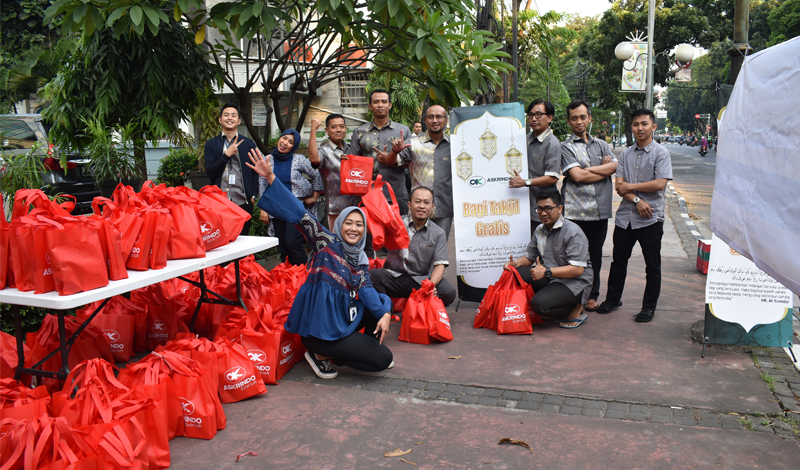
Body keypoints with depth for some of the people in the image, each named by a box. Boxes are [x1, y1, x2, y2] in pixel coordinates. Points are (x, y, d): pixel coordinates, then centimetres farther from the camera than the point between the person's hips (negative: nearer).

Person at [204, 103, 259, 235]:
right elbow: (210, 172, -1)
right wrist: (227, 155, -11)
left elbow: (254, 171, 11)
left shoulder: (248, 143, 9)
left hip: (243, 202, 0)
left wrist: (253, 195, 1)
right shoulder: (211, 144, 8)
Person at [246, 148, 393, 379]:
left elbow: (366, 290, -6)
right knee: (384, 358, -9)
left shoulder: (362, 260, 9)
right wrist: (270, 178, -28)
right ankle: (321, 354, 5)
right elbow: (300, 215, -19)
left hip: (343, 317, 7)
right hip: (320, 327, -7)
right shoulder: (326, 241, -9)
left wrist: (384, 313, -25)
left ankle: (367, 349, 17)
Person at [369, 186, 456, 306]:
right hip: (394, 276, -1)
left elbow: (439, 265, -2)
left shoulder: (438, 234, 6)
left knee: (449, 292, -27)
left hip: (420, 280, 1)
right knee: (371, 275, -32)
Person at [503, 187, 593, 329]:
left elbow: (578, 269, -22)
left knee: (539, 304, -30)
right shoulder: (539, 230, 9)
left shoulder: (573, 232, -15)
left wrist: (547, 272, -29)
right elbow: (530, 257, 18)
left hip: (574, 282, -7)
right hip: (549, 279, 7)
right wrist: (516, 263, -5)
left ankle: (576, 309, 0)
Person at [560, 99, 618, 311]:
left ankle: (592, 295, 23)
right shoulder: (565, 147, 2)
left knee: (595, 254, 11)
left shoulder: (601, 144, 17)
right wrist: (603, 170, 0)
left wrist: (587, 169, -9)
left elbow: (614, 166, -1)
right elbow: (576, 176, -11)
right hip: (576, 210, -4)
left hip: (600, 209, 4)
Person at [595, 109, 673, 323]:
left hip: (650, 218, -4)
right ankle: (613, 299, 27)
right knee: (618, 260, 12)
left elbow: (660, 184, -14)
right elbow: (619, 186, 2)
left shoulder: (660, 153, -3)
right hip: (625, 216, 4)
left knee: (652, 265, 5)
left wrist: (630, 187, -8)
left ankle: (649, 306, 16)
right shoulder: (626, 154, 10)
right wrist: (637, 201, -13)